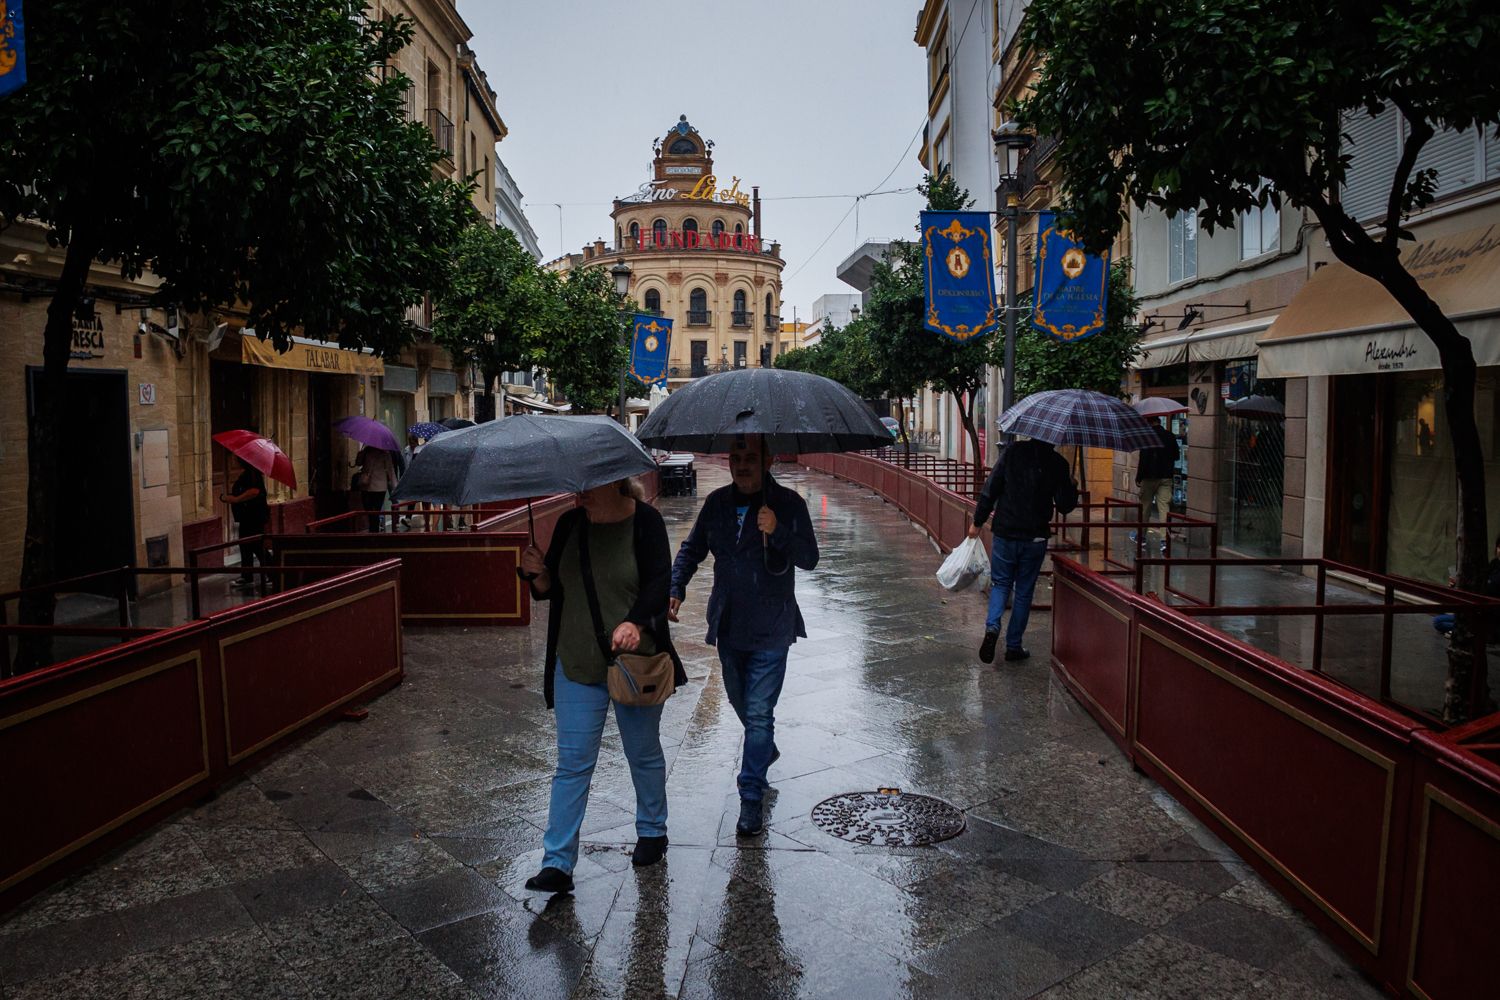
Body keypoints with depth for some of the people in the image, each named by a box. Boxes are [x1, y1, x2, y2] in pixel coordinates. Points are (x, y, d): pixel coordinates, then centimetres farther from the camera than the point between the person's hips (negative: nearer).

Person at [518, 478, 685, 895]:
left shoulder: (645, 522, -8)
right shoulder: (569, 524, 5)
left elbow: (659, 583, -16)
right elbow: (551, 590, 11)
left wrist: (635, 623, -33)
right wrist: (538, 573, -11)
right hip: (576, 664, 3)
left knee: (644, 754, 15)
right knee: (572, 763, 1)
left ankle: (652, 831, 37)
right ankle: (557, 863, 6)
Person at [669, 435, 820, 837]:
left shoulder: (788, 504, -10)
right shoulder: (717, 502, 3)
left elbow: (810, 559, -16)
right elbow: (691, 549, 12)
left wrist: (778, 531, -32)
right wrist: (675, 588, -2)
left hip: (770, 630, -5)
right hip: (728, 626, 5)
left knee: (758, 713, -6)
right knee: (740, 701, 22)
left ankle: (751, 798, 3)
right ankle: (766, 750, 49)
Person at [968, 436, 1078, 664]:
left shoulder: (1013, 452, -5)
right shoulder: (1057, 463, -6)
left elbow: (990, 489, -6)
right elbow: (1065, 506, -2)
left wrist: (978, 522, 3)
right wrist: (1073, 488, 18)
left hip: (1005, 534, 0)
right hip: (1035, 538, 0)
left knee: (1000, 583, 15)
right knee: (1024, 592, 12)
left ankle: (992, 626, -10)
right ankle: (1013, 645, 17)